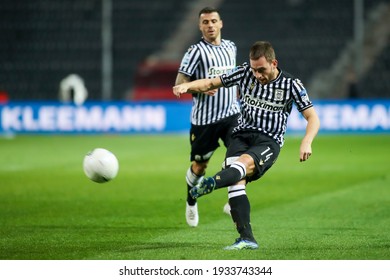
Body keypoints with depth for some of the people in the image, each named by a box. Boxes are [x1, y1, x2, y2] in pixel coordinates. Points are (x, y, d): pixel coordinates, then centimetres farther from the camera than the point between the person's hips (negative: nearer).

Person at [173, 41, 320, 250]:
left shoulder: (291, 84, 1)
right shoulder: (245, 72, 8)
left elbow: (313, 118, 0)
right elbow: (212, 83, 14)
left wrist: (306, 142, -19)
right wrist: (188, 85, -5)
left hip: (269, 141, -3)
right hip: (242, 136, 3)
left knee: (245, 162, -36)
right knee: (236, 182, -23)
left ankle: (211, 183, -68)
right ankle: (246, 238, -27)